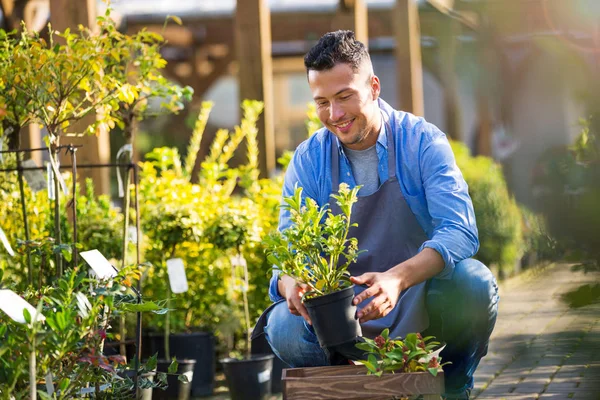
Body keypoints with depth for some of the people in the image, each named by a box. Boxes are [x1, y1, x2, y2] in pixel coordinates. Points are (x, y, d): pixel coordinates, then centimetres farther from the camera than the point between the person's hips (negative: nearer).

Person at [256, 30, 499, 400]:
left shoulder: (421, 141, -8)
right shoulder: (308, 160, -1)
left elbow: (460, 231, -22)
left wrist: (398, 278, -41)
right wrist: (291, 284, -33)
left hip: (418, 302, -1)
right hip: (345, 314, 1)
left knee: (474, 282, -32)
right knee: (284, 327, -28)